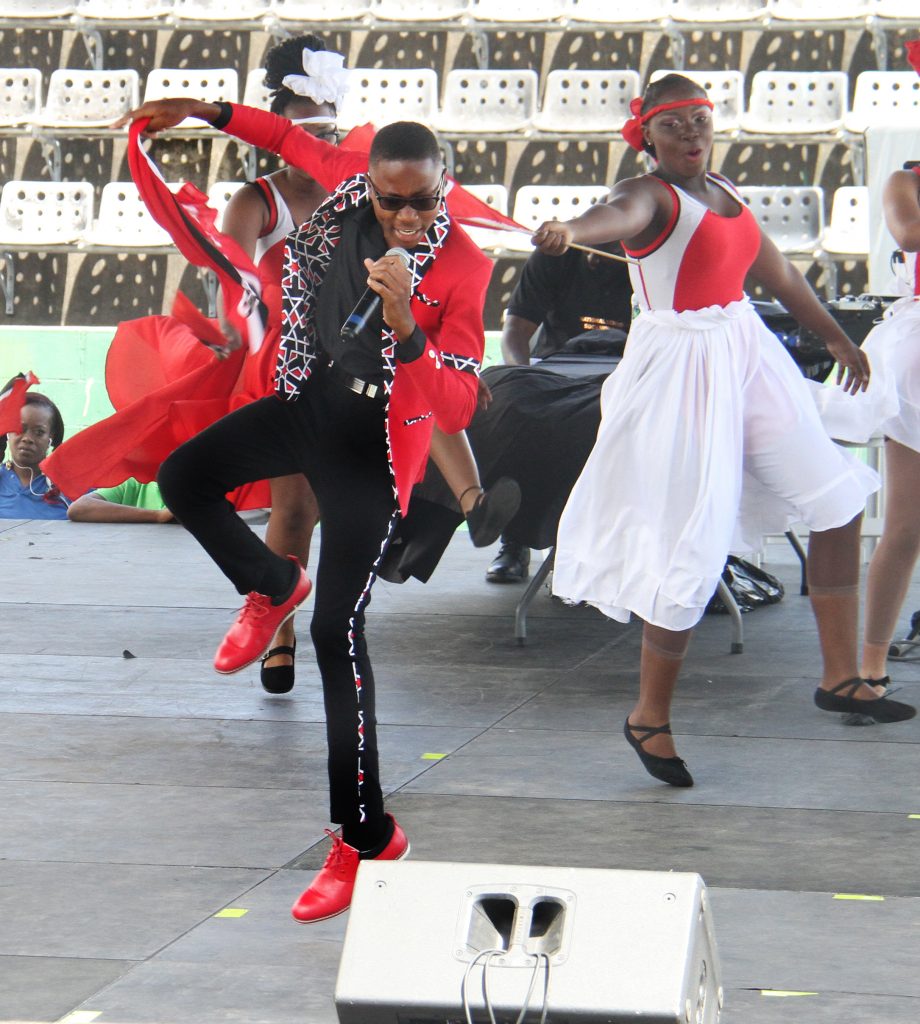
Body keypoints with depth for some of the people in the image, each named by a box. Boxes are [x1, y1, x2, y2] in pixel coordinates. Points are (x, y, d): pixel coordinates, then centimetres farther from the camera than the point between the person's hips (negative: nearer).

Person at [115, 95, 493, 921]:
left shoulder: (462, 268, -24)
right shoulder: (356, 184, -8)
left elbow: (457, 410, -31)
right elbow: (296, 142, 16)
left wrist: (403, 324, -44)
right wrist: (206, 112, 16)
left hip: (378, 439, -7)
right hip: (315, 399, 7)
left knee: (337, 630, -11)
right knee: (184, 479, 6)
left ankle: (367, 837, -6)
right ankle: (270, 589, 36)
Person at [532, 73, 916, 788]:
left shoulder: (724, 192, 11)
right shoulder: (651, 195, -13)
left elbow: (776, 272, 24)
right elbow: (620, 215, -37)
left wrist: (836, 338, 35)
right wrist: (569, 230, -61)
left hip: (748, 354, 8)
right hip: (681, 370, -8)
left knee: (838, 502, 9)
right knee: (692, 550, -7)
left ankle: (841, 677, 21)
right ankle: (650, 717, 9)